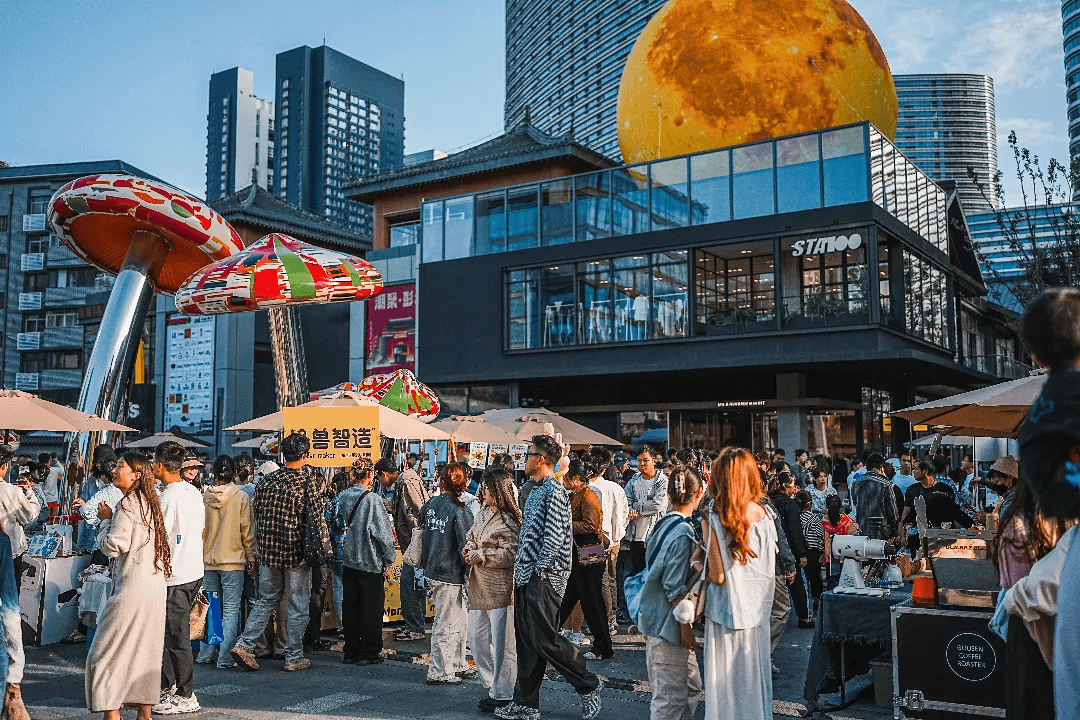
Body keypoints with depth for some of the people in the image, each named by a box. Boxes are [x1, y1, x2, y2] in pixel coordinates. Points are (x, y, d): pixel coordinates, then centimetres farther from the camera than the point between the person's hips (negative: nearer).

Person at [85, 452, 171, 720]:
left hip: (132, 588, -9)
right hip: (155, 586, 9)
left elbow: (113, 545, -13)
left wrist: (105, 519, 0)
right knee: (145, 650, 14)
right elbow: (167, 544, 19)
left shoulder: (127, 505, -12)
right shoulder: (149, 503, 15)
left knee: (107, 652, -1)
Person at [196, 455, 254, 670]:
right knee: (231, 610, 0)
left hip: (208, 560, 3)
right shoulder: (241, 497, -8)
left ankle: (206, 653, 18)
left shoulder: (204, 496, 1)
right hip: (233, 559, -3)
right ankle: (226, 657, -1)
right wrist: (251, 556, 5)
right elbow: (247, 530, -5)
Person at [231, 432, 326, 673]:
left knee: (266, 600, 18)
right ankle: (294, 657, 12)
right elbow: (316, 518, -13)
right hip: (296, 553, -5)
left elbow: (256, 513, 11)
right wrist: (325, 541, 2)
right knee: (298, 606, 6)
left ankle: (244, 644, 7)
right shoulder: (305, 484, -13)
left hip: (268, 552, 5)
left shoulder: (267, 481, 3)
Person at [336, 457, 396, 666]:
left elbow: (339, 525, 10)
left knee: (350, 607, 13)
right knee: (371, 608, 5)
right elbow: (383, 533, -15)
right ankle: (368, 653, 11)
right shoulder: (373, 499, -17)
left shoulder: (343, 497, 1)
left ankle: (351, 652, 21)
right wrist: (389, 559, -4)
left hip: (348, 560, 6)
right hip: (371, 562, -6)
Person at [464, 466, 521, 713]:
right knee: (477, 641, 15)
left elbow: (510, 554, -21)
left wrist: (479, 556, -17)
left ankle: (503, 695, 10)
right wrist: (468, 549, 3)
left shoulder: (508, 522, -14)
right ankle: (493, 687, 29)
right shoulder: (484, 513, 13)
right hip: (479, 589, 10)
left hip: (500, 590, -10)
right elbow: (471, 536, 25)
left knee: (502, 644, -1)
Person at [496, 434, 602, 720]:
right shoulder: (536, 491, 16)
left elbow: (555, 536, -21)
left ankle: (589, 686, 10)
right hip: (526, 578, 9)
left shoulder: (554, 490, -14)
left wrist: (540, 569, -15)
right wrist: (521, 569, 13)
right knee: (526, 641, 10)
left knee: (544, 639, -7)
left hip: (544, 578, -9)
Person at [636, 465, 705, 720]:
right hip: (668, 623, -9)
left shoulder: (666, 523, 8)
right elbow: (675, 588, -20)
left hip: (659, 619, 9)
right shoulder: (683, 533, -19)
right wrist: (686, 627, -15)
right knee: (671, 697, 0)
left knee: (691, 688, 17)